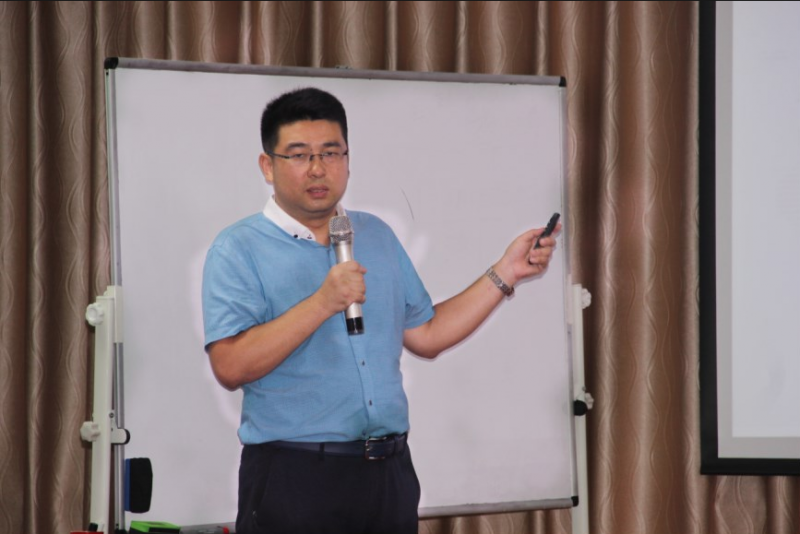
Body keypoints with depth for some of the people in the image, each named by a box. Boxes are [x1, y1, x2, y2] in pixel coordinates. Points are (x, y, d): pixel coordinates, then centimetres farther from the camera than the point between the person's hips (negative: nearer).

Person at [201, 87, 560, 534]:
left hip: (390, 474, 5)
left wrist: (506, 273, 13)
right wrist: (321, 304, -23)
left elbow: (425, 335, 17)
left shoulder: (377, 236, 15)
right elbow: (230, 367, -17)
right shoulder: (237, 250, -4)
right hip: (294, 478, -5)